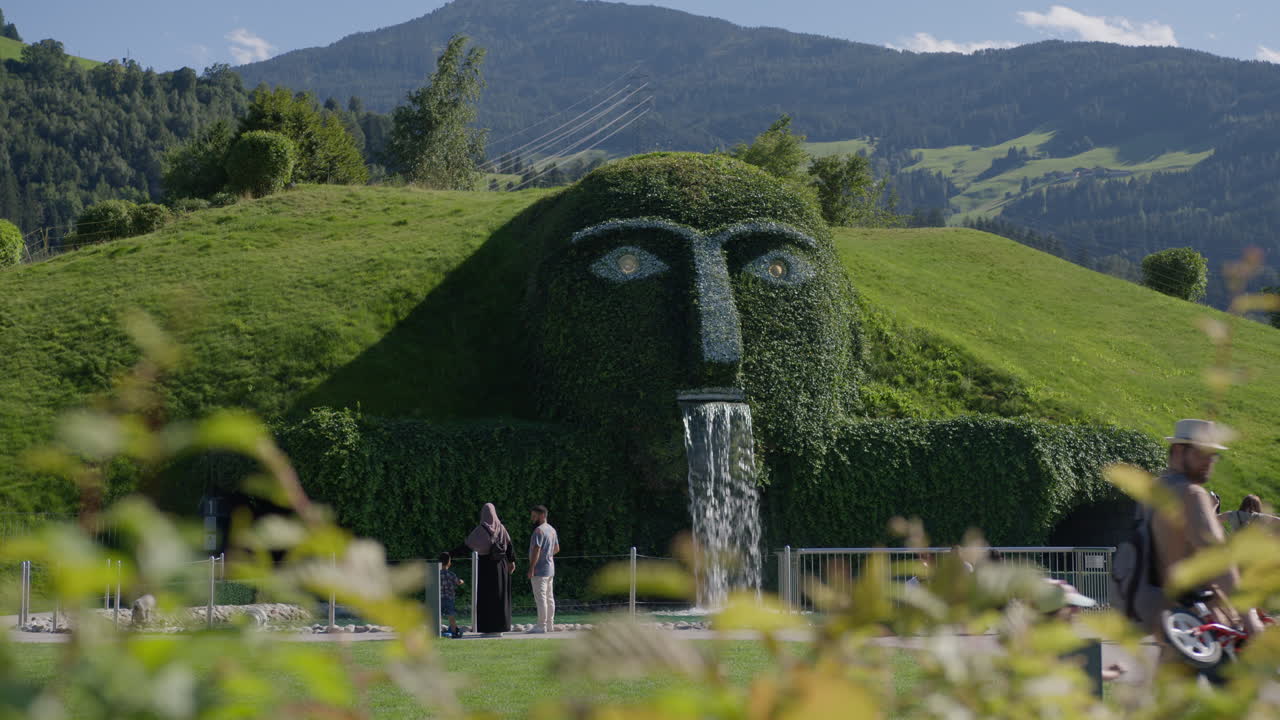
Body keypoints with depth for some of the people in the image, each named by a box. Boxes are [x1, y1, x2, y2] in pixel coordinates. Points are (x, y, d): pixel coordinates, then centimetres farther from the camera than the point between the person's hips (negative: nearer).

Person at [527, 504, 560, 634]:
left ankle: (542, 626, -9)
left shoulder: (539, 531, -16)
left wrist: (531, 569, -22)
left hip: (539, 570, -10)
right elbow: (557, 548, 24)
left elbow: (536, 550, -23)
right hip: (550, 569, 10)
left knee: (540, 598, -8)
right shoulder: (552, 530, 14)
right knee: (549, 598, 11)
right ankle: (550, 624, 14)